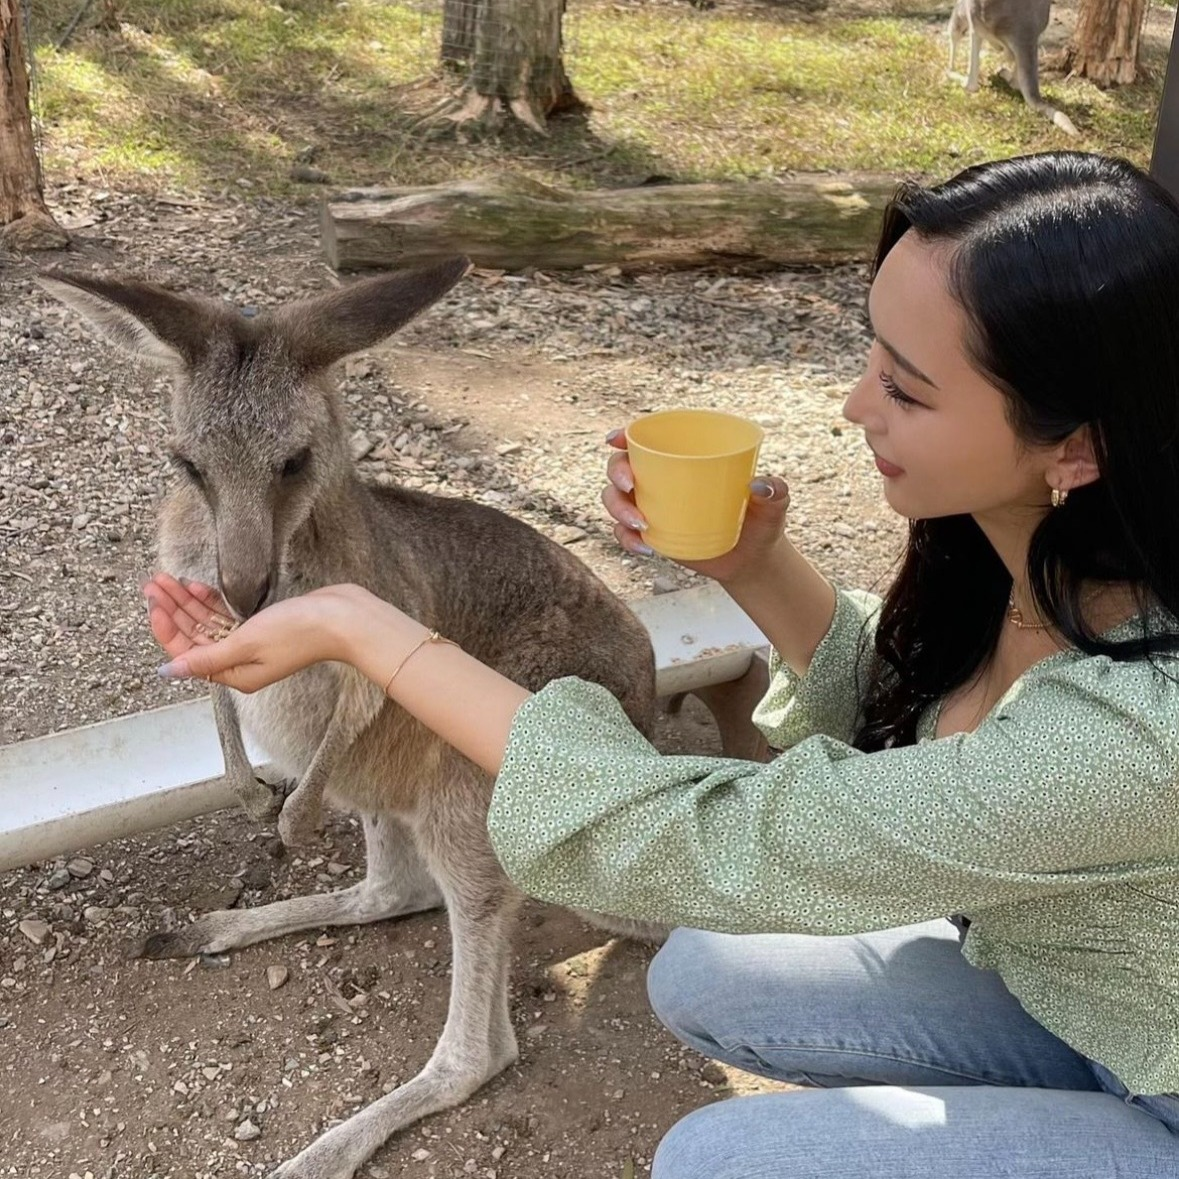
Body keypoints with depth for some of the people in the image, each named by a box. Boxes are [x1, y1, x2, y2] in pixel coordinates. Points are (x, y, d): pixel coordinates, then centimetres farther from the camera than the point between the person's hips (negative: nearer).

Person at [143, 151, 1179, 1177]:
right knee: (700, 978, 2)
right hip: (1070, 991, 6)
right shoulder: (1041, 559, -16)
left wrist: (360, 626, -27)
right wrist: (754, 566, -15)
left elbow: (703, 846, -33)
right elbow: (896, 704, 5)